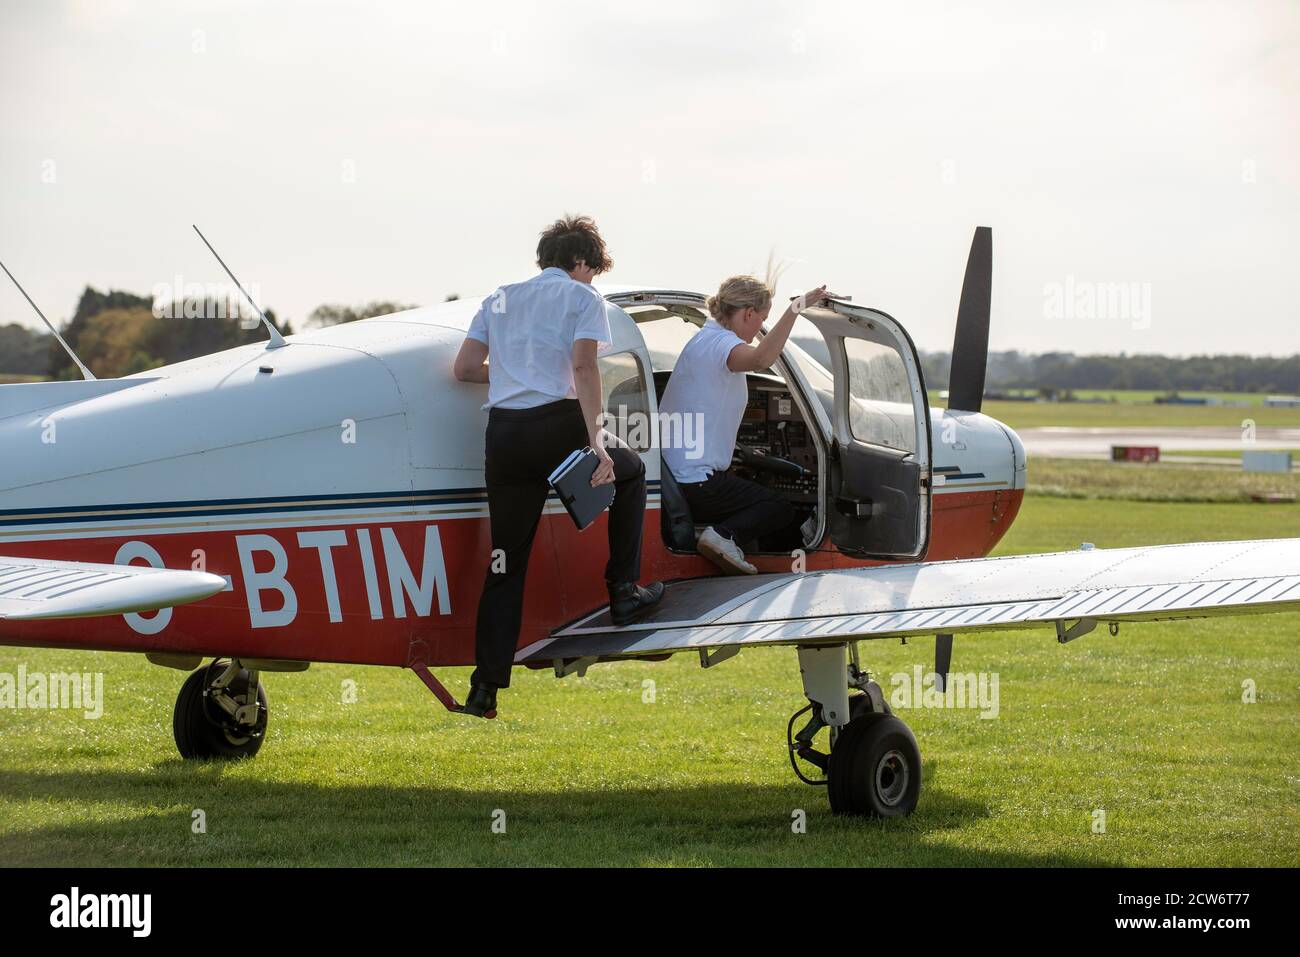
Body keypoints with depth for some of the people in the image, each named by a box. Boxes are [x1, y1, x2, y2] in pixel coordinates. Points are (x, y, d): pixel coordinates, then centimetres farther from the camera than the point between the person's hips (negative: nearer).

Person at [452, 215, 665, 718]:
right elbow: (584, 366, -8)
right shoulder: (582, 296, 7)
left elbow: (464, 368, 14)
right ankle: (624, 591, 25)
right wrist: (596, 441, -14)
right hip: (557, 423, -4)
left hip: (504, 434, 4)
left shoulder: (500, 299, 21)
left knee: (504, 563, 8)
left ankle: (484, 690, 1)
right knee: (630, 471, 28)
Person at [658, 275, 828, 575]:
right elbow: (761, 359, -43)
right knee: (780, 510, 1)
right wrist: (795, 308, -45)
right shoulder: (719, 344, -19)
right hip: (695, 483, -11)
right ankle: (726, 535, -18)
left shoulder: (706, 339, 14)